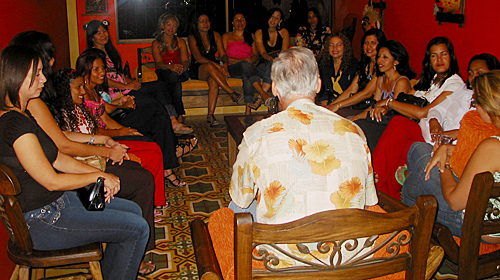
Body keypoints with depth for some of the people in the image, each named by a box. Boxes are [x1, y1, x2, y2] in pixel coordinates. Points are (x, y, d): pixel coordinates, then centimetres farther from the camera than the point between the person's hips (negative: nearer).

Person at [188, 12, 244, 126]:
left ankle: (210, 115, -38)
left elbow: (223, 54, 5)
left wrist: (225, 64, -19)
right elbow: (198, 58, -13)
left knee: (213, 80, -34)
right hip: (197, 70, -2)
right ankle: (232, 93, -41)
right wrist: (217, 66, -25)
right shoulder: (192, 38, 1)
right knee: (209, 66, -38)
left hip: (212, 69, 3)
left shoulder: (215, 35, 12)